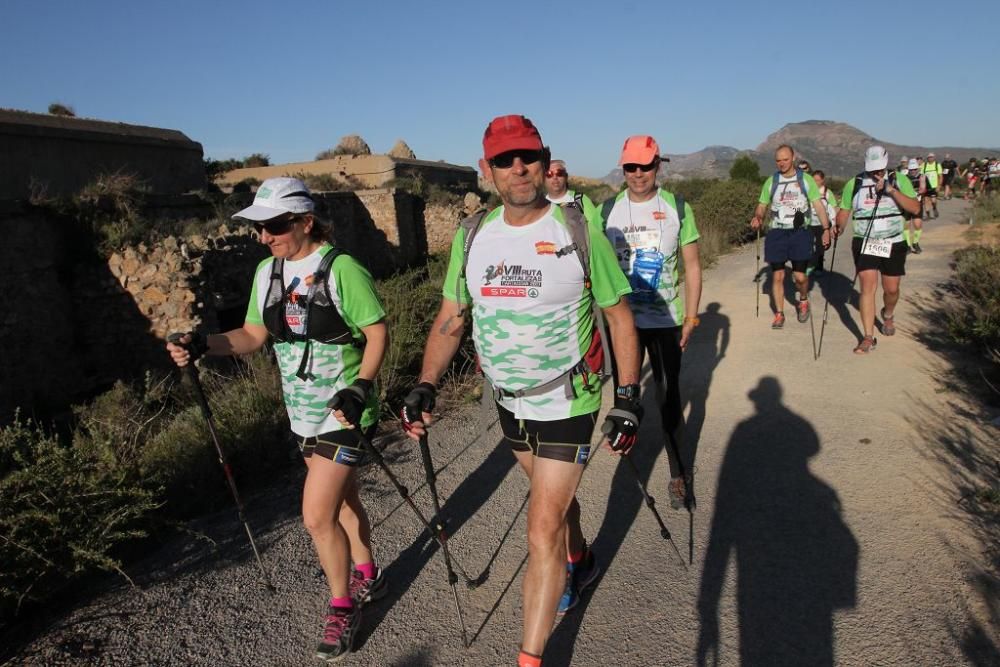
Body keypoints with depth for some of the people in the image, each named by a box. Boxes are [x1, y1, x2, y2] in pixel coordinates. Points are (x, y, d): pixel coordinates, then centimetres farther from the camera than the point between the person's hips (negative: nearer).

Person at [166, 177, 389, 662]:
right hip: (302, 412, 7)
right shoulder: (267, 271, 4)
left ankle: (342, 606, 18)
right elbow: (254, 335, 8)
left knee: (317, 515, -7)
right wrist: (204, 345, -8)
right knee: (342, 499, 21)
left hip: (344, 410, -7)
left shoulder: (342, 268, -17)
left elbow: (377, 332, -14)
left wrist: (359, 387, -25)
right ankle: (367, 576, 43)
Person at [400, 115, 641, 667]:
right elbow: (450, 317, 3)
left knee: (542, 528, -5)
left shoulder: (577, 230, -13)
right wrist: (425, 386, -8)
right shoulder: (472, 236, -2)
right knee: (552, 492, 26)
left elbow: (619, 316, -7)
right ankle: (579, 561, 56)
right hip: (509, 401, 5)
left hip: (567, 402, -5)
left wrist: (628, 399, -10)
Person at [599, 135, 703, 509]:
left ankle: (677, 474, 14)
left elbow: (692, 265, 1)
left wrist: (691, 315, -3)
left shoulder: (677, 207, -2)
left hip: (666, 320, -1)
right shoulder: (607, 210, 1)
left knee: (668, 396, 2)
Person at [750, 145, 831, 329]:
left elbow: (818, 205, 2)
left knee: (800, 276, -3)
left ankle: (803, 301, 28)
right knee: (777, 276, 1)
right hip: (776, 233, 1)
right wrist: (757, 217, -13)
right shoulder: (771, 181, 6)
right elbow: (762, 205, 10)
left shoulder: (806, 179, 2)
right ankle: (779, 314, 12)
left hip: (800, 233, -1)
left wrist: (826, 229, -7)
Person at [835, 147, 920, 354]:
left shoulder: (899, 181, -1)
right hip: (865, 243, -1)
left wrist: (891, 190, -22)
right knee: (867, 287, -10)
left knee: (891, 289, 9)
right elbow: (844, 211, 10)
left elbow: (915, 208, -11)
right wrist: (839, 227, -12)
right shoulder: (854, 184, 2)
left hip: (893, 244, 1)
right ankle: (868, 338, -6)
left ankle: (888, 315, 44)